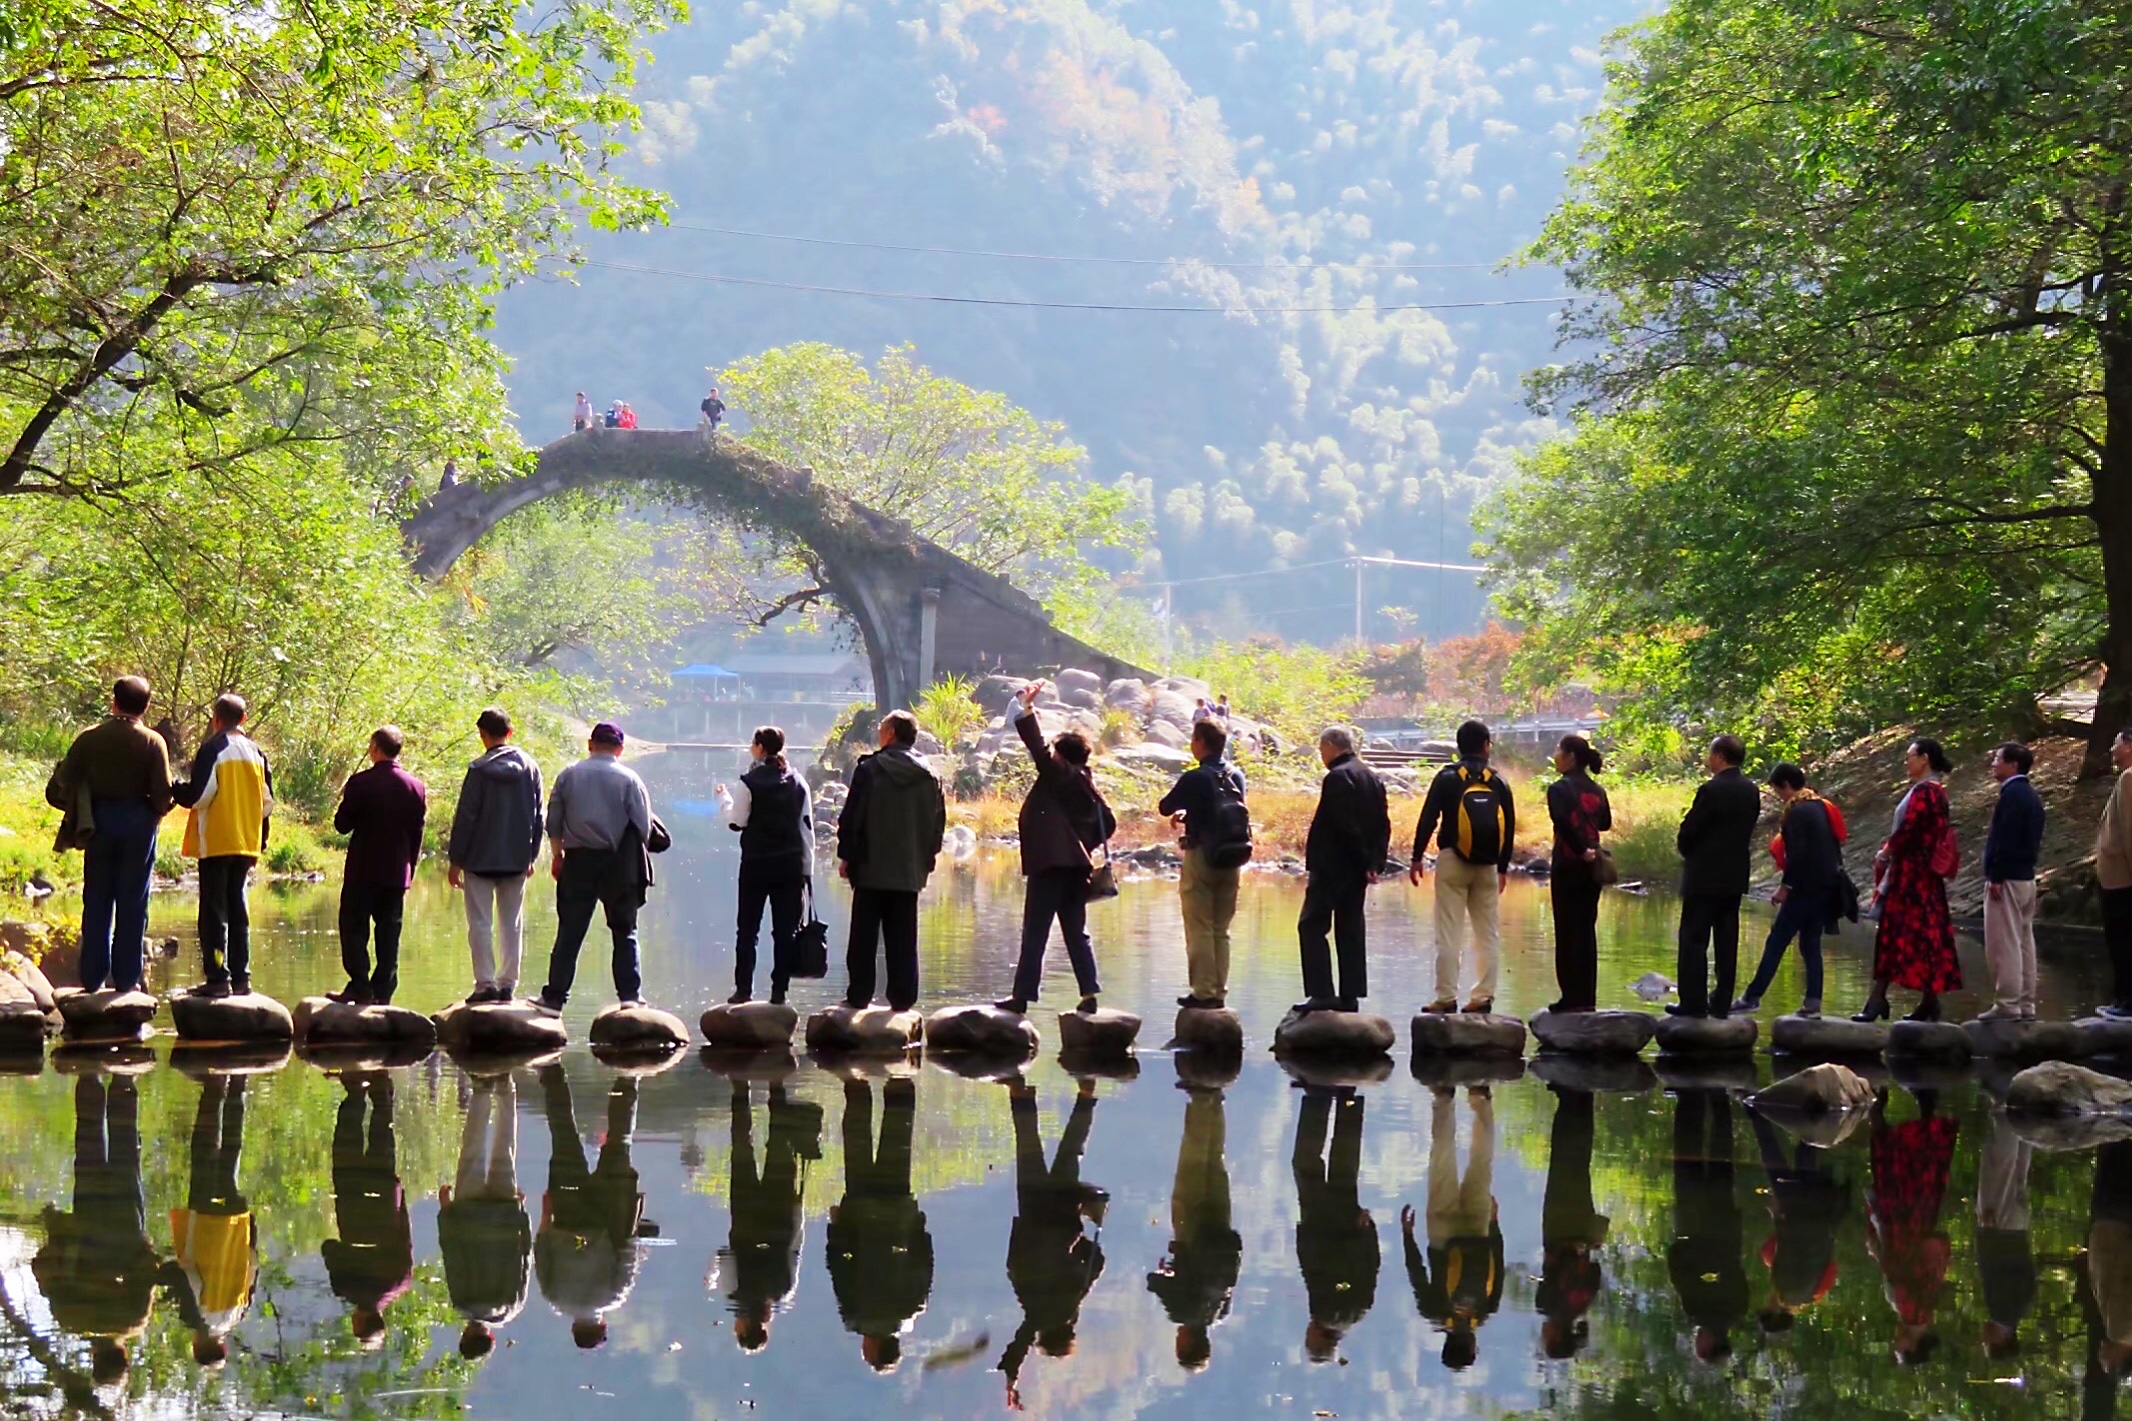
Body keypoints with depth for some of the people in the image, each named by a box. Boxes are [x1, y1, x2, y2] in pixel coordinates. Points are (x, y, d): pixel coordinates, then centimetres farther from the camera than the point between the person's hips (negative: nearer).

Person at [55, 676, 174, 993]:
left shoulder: (90, 738, -2)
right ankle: (126, 977, 3)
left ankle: (93, 976, 7)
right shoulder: (152, 742, -6)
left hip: (100, 819, 2)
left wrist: (79, 812, 11)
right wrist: (156, 813, 9)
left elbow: (65, 780, -4)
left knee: (97, 900, 8)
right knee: (132, 903, 3)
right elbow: (163, 791, -10)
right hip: (139, 821, -2)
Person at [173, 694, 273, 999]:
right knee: (238, 910, 13)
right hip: (246, 844, 6)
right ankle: (241, 977, 11)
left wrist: (175, 789, 4)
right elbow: (267, 801, 11)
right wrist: (261, 840, 21)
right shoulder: (256, 753, 9)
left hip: (216, 843, -6)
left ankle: (218, 978, -9)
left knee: (213, 911, -4)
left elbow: (198, 796, -16)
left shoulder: (213, 748, -10)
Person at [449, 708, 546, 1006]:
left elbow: (465, 819, -8)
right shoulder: (530, 768, 4)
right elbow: (538, 817, 10)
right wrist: (531, 856, 19)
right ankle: (508, 983, 9)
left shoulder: (480, 770, -10)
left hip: (481, 861, -4)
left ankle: (485, 983, -6)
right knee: (512, 924, 10)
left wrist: (455, 860, -2)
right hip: (516, 861, 4)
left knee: (481, 924, 0)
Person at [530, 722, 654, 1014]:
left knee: (569, 932, 3)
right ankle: (630, 995, 2)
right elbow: (643, 826, -3)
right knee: (624, 932, 7)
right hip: (619, 864, -1)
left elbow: (553, 822, 7)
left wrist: (557, 855, 16)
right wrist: (638, 857, 10)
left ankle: (554, 997, 2)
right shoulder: (629, 779, -2)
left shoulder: (568, 776, 6)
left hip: (578, 861, 2)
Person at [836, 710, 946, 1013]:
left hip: (871, 867, -3)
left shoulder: (870, 769, -8)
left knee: (864, 936, 4)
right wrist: (927, 858, 16)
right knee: (903, 939, 6)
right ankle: (903, 997, 3)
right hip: (910, 871, 3)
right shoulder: (929, 776, 2)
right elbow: (938, 821, 7)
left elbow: (852, 817, -7)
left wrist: (846, 855, 1)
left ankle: (859, 996, 4)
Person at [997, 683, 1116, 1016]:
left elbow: (1038, 749, -21)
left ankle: (1022, 996, -2)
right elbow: (1108, 823, 16)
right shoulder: (1087, 785, 13)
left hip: (1050, 864, -8)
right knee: (1076, 934, 12)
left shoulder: (1060, 775, -9)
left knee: (1034, 934, -4)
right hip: (1076, 866, 8)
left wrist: (1026, 710, -17)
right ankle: (1089, 993, 6)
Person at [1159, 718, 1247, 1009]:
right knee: (1221, 930, 13)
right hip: (1231, 857, 6)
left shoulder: (1194, 779, -14)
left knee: (1199, 930, 0)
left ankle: (1204, 992, 0)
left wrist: (1179, 807, 17)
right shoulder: (1237, 776, 5)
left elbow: (1165, 807, -4)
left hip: (1201, 855, -6)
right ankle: (1220, 992, 14)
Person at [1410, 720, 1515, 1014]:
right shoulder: (1497, 782, 5)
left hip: (1453, 861, -3)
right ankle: (1483, 996, 8)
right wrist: (1503, 866, 16)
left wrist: (1417, 857, -2)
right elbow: (1509, 826, 8)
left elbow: (1428, 818, -7)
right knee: (1488, 934, 10)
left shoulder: (1447, 777, -3)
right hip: (1487, 866, 3)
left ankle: (1446, 998, -4)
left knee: (1449, 934, -2)